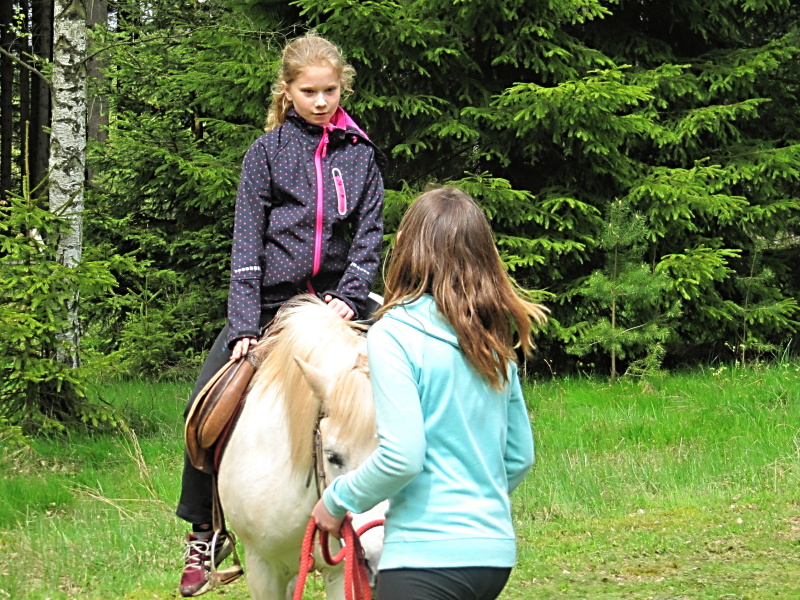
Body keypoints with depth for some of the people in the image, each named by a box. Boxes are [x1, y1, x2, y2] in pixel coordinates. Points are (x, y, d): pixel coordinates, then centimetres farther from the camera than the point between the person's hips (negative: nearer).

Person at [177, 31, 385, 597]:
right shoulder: (267, 152, 1)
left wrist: (350, 297, -14)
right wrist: (245, 325, -14)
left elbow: (370, 233, 3)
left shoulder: (362, 155, 6)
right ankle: (205, 531, 5)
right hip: (270, 300, -1)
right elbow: (247, 243, -5)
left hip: (338, 297, 1)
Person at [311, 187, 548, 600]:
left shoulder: (393, 334, -11)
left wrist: (337, 500, -2)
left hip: (427, 555, -7)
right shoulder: (495, 342, 10)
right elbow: (520, 458, 15)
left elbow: (401, 457, -17)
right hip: (496, 550, 8)